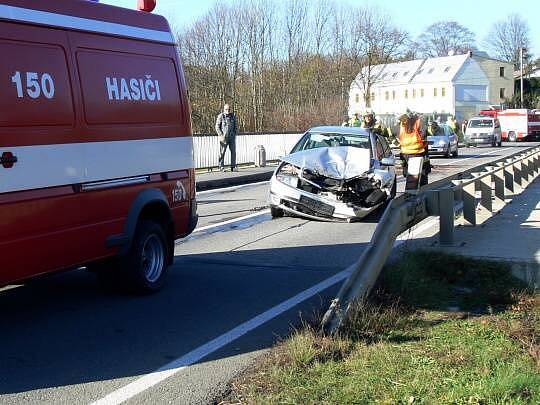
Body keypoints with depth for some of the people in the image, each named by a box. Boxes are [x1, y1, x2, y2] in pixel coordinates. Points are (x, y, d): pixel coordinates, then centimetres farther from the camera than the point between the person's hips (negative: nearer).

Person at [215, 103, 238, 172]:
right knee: (222, 152, -2)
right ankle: (221, 167, 3)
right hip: (224, 137, -4)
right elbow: (217, 127, -2)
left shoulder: (233, 116, 10)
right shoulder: (221, 116, -3)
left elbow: (236, 126, 18)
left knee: (233, 151, 1)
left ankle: (233, 167, 5)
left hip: (232, 137, 4)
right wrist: (221, 135, -9)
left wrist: (235, 134, 6)